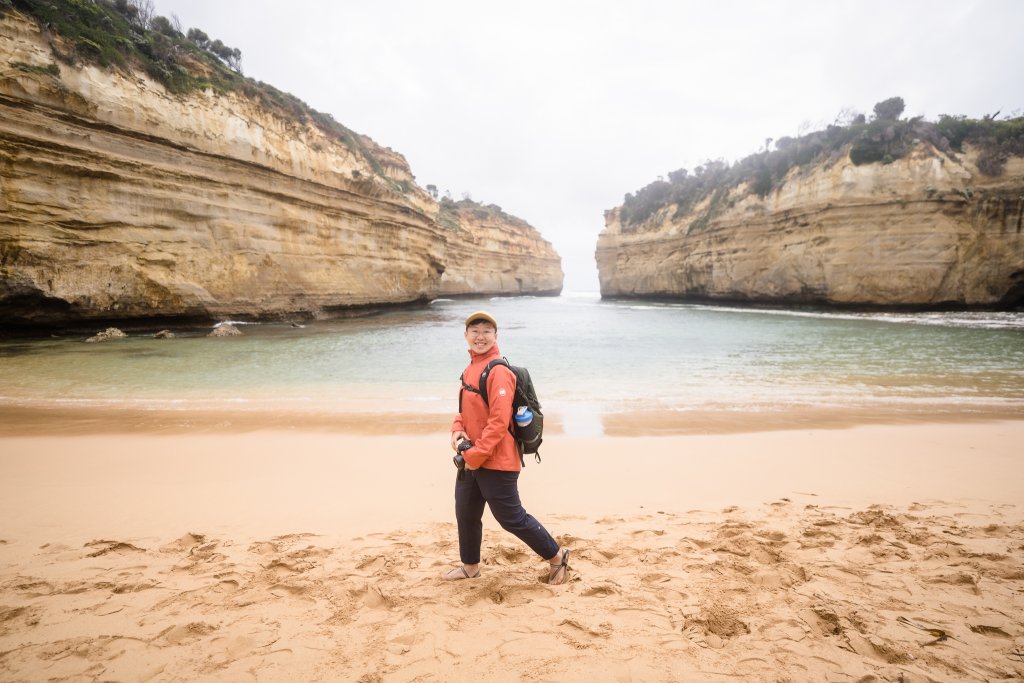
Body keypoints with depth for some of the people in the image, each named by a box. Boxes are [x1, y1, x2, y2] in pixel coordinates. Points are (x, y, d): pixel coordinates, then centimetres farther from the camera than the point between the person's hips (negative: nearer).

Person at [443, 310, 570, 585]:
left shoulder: (498, 371, -19)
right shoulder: (471, 368, 10)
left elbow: (499, 421, -23)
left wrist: (475, 456, -19)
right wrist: (457, 430, -1)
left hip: (495, 463, -9)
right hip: (470, 460, 9)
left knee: (512, 519, 2)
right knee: (466, 515, 20)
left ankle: (556, 555, 23)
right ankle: (470, 567, 40)